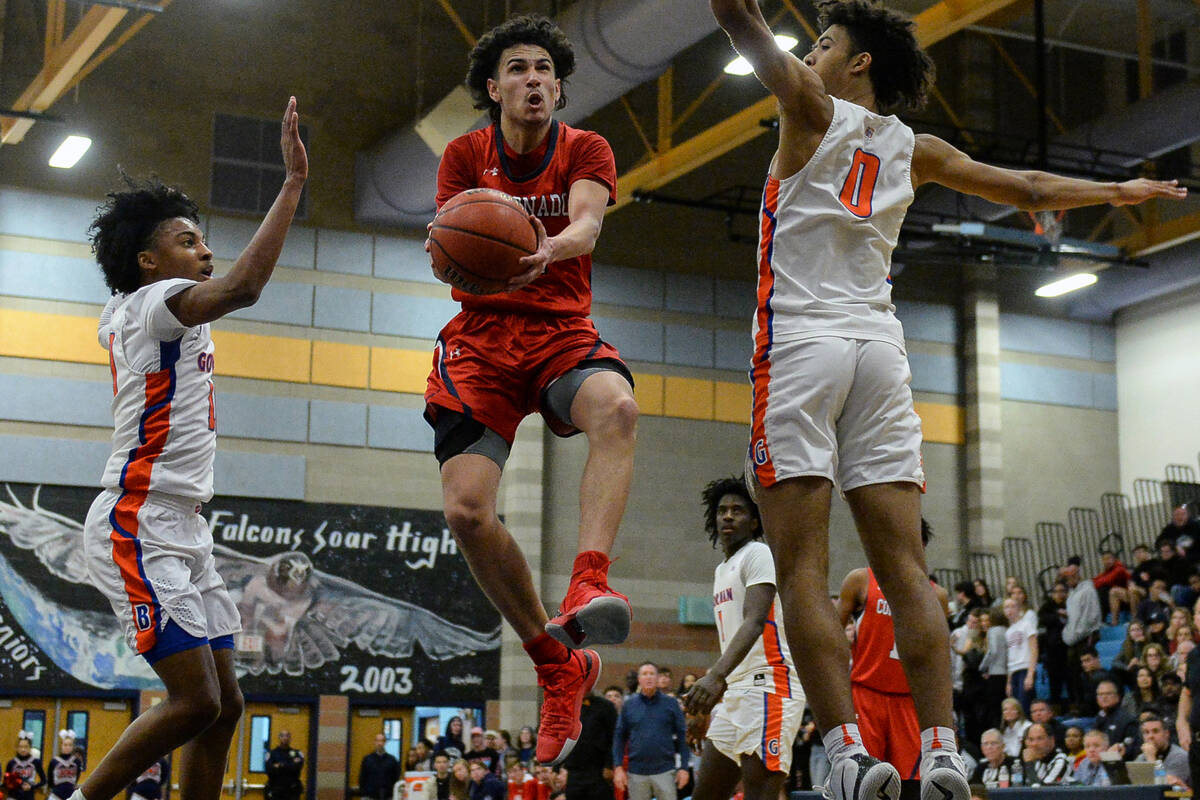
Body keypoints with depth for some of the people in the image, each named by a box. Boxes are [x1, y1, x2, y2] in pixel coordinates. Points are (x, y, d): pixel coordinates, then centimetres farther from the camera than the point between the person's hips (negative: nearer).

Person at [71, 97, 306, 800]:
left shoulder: (124, 315, 18)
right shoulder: (157, 301, -10)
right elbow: (242, 287, -29)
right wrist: (293, 183, -26)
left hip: (178, 531, 10)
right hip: (137, 527, -10)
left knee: (224, 706, 6)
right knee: (196, 701, -16)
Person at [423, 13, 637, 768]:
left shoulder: (586, 150, 4)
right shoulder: (465, 155, 8)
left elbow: (585, 222, -17)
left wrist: (549, 249, -41)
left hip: (563, 330, -1)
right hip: (482, 336, 1)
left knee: (617, 408, -37)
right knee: (466, 509, -16)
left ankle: (589, 585, -49)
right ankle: (560, 666, 1)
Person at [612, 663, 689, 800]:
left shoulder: (670, 704, 3)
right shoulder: (629, 705, 6)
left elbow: (682, 736, 3)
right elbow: (619, 737, 6)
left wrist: (683, 767, -3)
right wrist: (618, 767, -2)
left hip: (665, 771, -1)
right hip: (636, 772, 1)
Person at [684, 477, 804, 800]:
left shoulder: (759, 555, -5)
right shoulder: (721, 570, 23)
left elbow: (755, 621, -21)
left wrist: (716, 676, -35)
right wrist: (703, 704, 27)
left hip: (767, 688, -10)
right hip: (733, 694, 10)